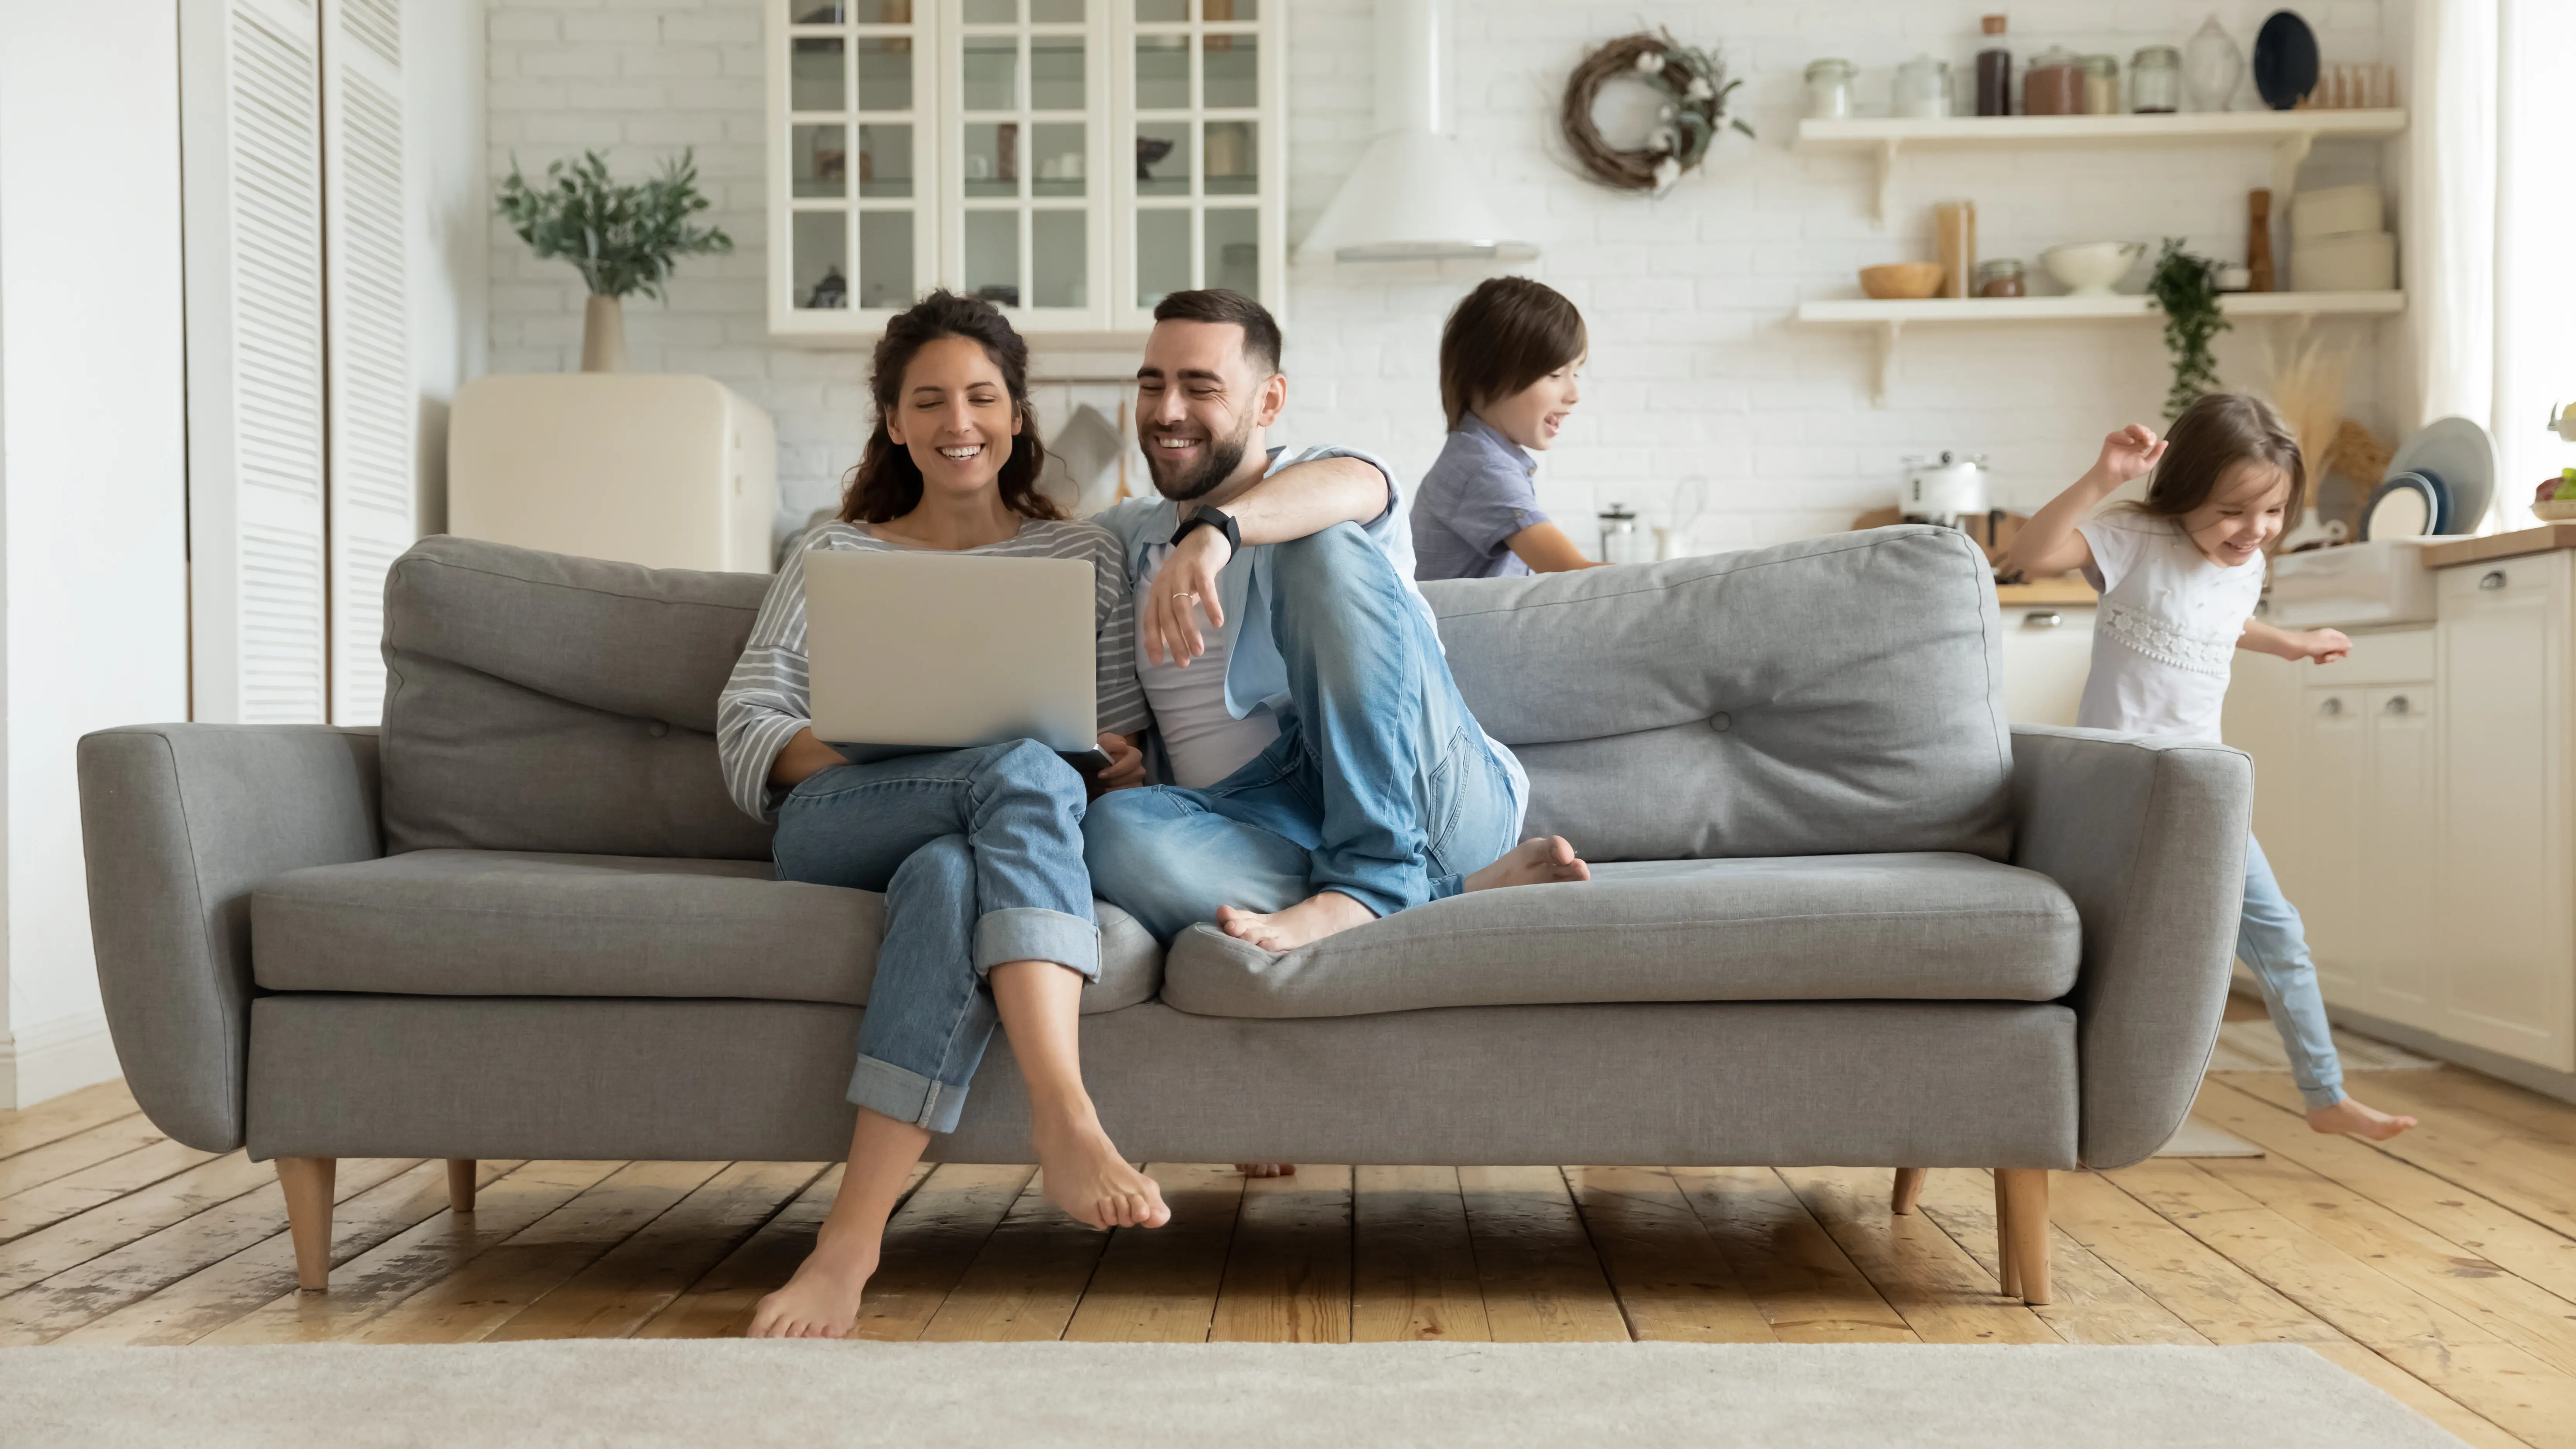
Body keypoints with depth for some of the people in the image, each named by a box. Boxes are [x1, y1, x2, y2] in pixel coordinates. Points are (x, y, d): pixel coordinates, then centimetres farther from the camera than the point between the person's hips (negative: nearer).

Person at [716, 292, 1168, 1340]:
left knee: (948, 872, -40)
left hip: (977, 839, 1)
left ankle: (853, 1237, -47)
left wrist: (1117, 771, -9)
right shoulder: (836, 555, 20)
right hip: (836, 832, -1)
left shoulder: (1085, 556, 21)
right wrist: (885, 748, -12)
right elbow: (746, 729, 8)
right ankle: (1065, 1121, -49)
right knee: (1023, 771, -35)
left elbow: (1124, 754, 17)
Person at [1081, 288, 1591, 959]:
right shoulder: (1121, 537, 25)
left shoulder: (1326, 481, 8)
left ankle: (1371, 873, -30)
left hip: (1426, 797, -3)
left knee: (1324, 546, -23)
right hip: (1253, 813, 3)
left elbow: (1346, 487, -17)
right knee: (1113, 829, -32)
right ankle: (1454, 890, -28)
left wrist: (1216, 530, -39)